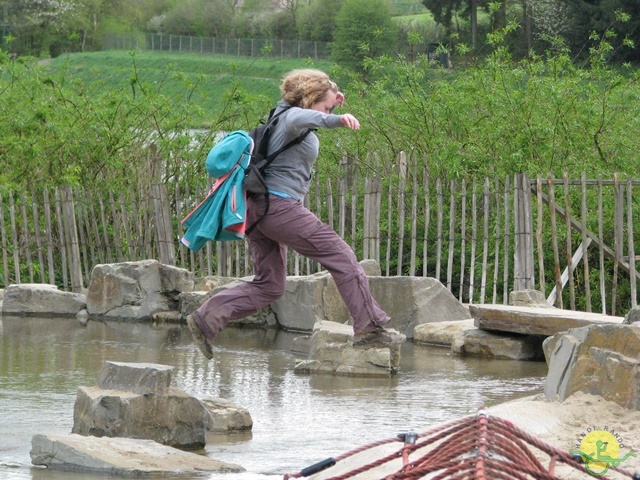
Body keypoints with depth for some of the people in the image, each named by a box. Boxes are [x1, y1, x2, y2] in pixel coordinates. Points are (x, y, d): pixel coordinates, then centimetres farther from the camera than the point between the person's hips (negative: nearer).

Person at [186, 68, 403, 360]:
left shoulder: (282, 112, 19)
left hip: (256, 206, 10)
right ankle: (369, 327, -7)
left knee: (269, 286, 13)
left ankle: (206, 318, 1)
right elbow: (300, 119, -36)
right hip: (279, 205, -10)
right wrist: (337, 119, -52)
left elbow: (309, 120, 42)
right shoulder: (291, 115, -10)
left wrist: (331, 105, 24)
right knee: (341, 258, -5)